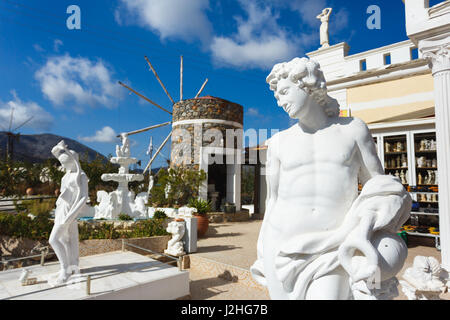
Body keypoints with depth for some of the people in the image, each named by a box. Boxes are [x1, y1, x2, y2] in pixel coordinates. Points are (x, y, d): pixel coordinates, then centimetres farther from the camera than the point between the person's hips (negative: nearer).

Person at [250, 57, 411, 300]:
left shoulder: (353, 129, 6)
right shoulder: (279, 142, 7)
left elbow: (379, 185, 7)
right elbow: (273, 201, 10)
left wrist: (367, 232, -11)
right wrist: (264, 259, 12)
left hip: (331, 251, -1)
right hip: (285, 250, 2)